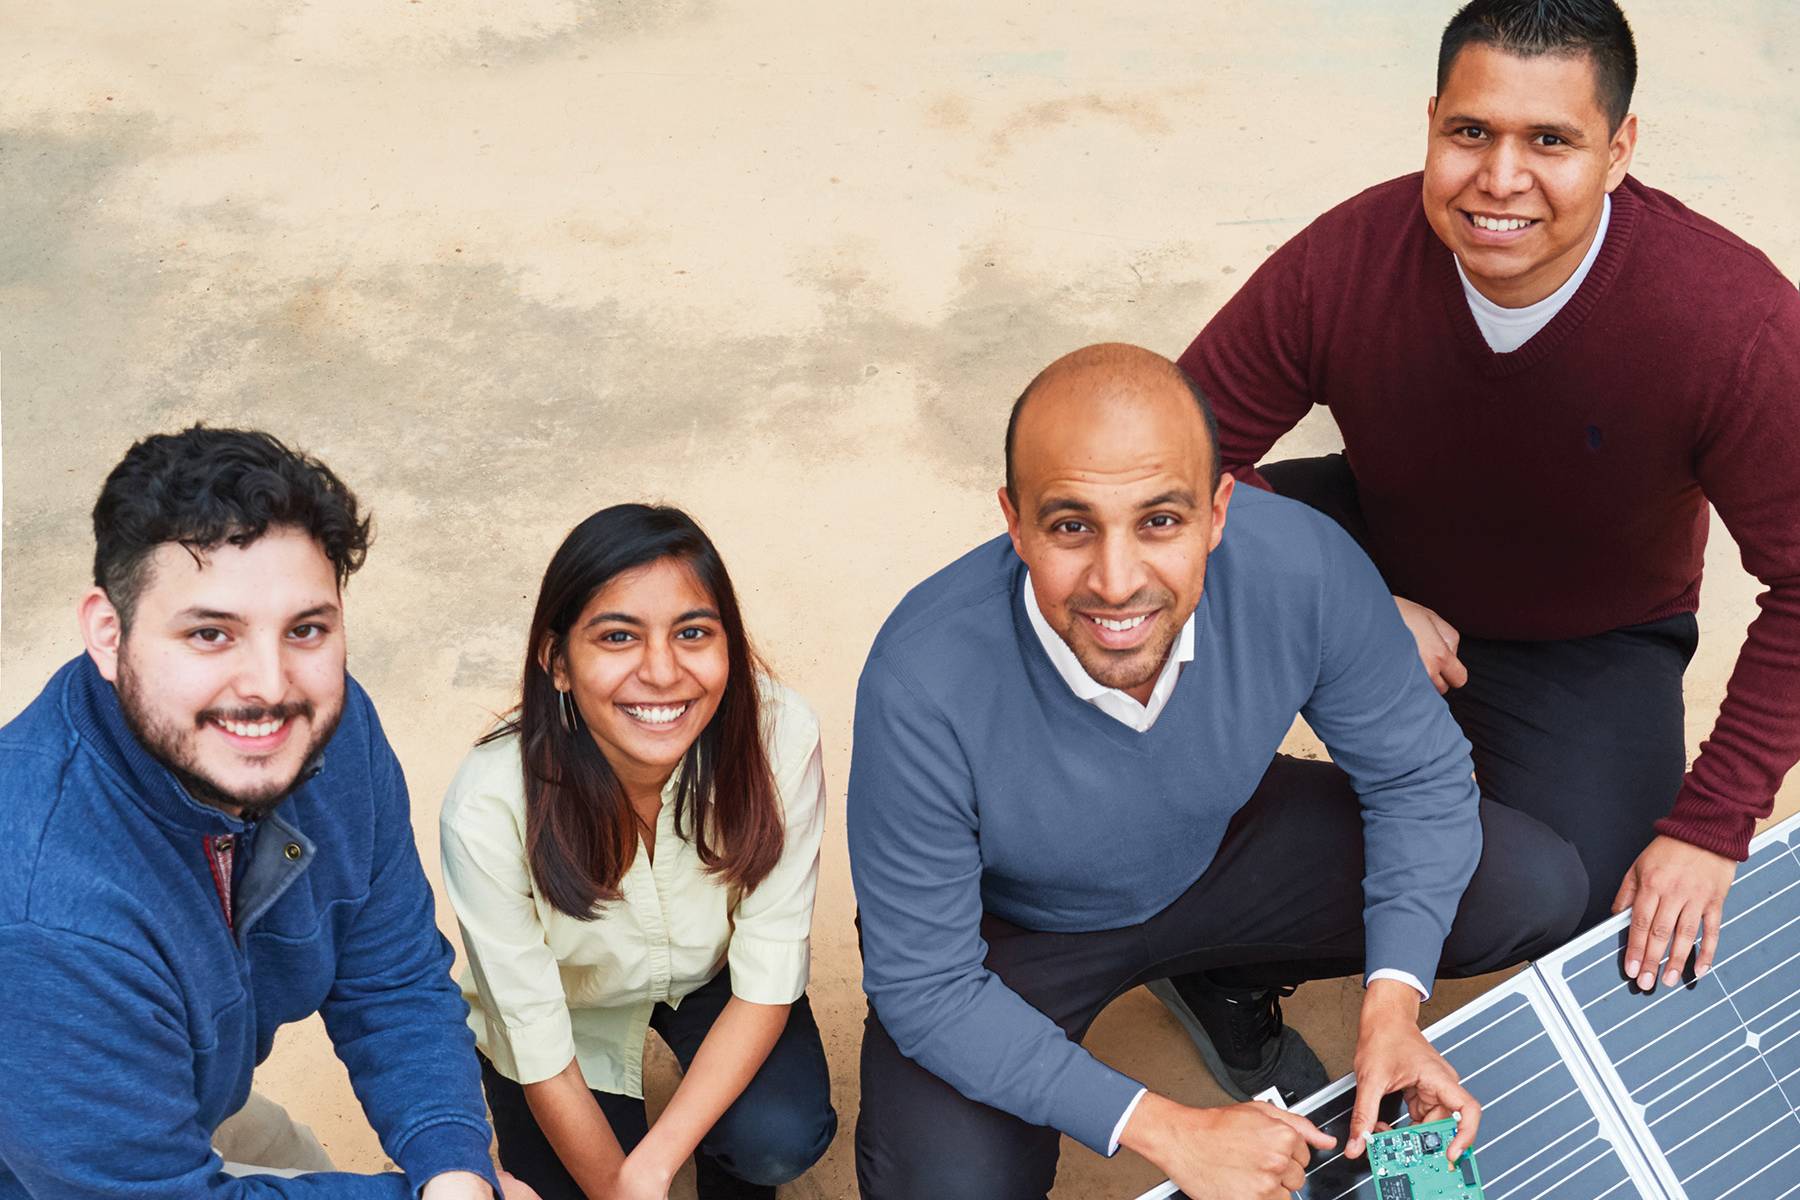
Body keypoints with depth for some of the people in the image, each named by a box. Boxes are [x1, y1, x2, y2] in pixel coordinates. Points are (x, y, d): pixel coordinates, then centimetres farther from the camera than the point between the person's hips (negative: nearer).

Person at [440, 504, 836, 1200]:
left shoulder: (780, 737, -32)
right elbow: (540, 1051, -22)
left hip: (712, 975, 0)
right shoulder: (489, 807, -35)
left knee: (780, 1140, -24)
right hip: (568, 1002, 0)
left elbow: (767, 982, -22)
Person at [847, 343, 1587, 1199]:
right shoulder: (924, 686, -37)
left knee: (1536, 890, -9)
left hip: (1226, 848, 3)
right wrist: (1165, 1131, -28)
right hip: (1016, 927, -3)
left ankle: (1226, 985, 15)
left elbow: (1416, 776, -10)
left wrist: (1390, 1006, -24)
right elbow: (924, 986, -26)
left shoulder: (1301, 566, -29)